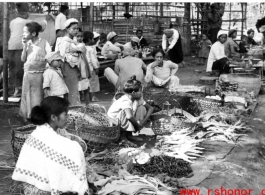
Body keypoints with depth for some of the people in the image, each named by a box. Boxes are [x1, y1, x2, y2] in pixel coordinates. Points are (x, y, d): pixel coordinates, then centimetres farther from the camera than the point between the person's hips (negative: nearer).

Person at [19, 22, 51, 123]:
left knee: (38, 96, 1)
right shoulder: (27, 43, 6)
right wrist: (25, 47, -6)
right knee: (27, 95, 9)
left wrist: (40, 59, -16)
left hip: (39, 74, -4)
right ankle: (27, 116, 19)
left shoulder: (44, 43, -6)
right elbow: (23, 59, 3)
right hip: (27, 74, 4)